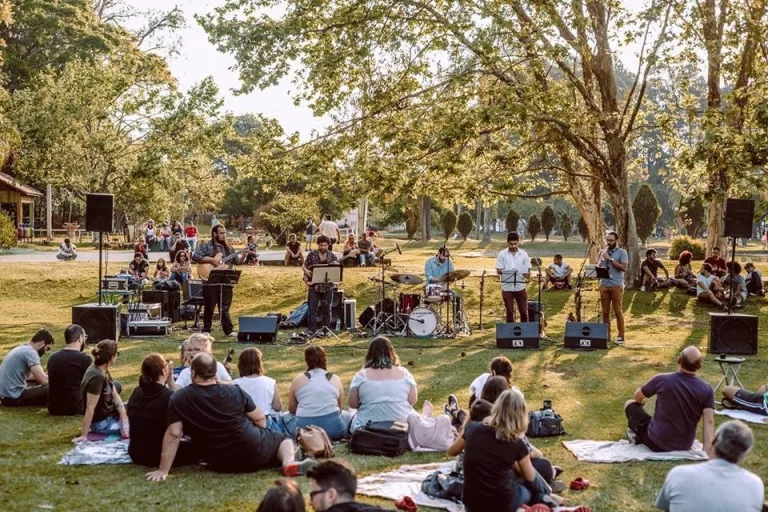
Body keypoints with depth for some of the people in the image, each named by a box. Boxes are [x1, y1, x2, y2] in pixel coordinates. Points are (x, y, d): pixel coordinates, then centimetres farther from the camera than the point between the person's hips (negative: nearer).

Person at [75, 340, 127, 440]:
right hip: (101, 423, -9)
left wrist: (124, 417, -9)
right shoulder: (97, 377, -30)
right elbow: (90, 408, -28)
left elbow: (115, 395, 0)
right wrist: (84, 435, -24)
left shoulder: (103, 371, -2)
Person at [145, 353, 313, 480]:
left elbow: (173, 434, -17)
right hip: (254, 452, -4)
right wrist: (258, 440, 24)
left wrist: (163, 470, -12)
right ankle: (289, 463, -9)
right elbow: (260, 419, 5)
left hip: (220, 465, 4)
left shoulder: (178, 399, -10)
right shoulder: (235, 391, -5)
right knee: (284, 440, 21)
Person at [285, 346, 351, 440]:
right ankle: (328, 438, 10)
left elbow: (292, 410, 14)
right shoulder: (336, 379, 9)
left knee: (286, 416, 30)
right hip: (333, 428, 1)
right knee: (346, 415, 34)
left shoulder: (297, 380, 7)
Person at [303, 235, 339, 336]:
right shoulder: (312, 255, 0)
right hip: (314, 286, -1)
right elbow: (304, 266, 8)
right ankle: (312, 330, 4)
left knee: (326, 309, 8)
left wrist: (336, 266, -17)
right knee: (312, 308, -3)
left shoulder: (332, 256, 2)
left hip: (327, 286, 1)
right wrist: (306, 271, -12)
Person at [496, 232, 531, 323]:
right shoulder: (502, 254, -2)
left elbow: (528, 270, 4)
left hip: (520, 287, 1)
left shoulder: (523, 254, 2)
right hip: (507, 288, -1)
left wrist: (527, 274, -20)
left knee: (524, 311, 6)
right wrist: (506, 272, -24)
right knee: (510, 312, 6)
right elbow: (498, 270, -3)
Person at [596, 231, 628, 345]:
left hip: (616, 285, -4)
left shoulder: (622, 252, -1)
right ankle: (606, 334, 11)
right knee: (605, 311, 5)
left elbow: (623, 268, -12)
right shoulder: (602, 252, 14)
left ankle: (621, 336, -2)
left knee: (618, 311, -4)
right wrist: (602, 257, -6)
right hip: (604, 285, 4)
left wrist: (610, 259, -15)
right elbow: (597, 266, 12)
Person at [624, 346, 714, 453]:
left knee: (630, 404, 18)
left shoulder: (662, 380, -16)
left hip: (658, 443, -3)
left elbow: (638, 397, 3)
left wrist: (641, 401, 28)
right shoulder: (706, 389, -12)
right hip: (685, 447, 3)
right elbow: (709, 422, -19)